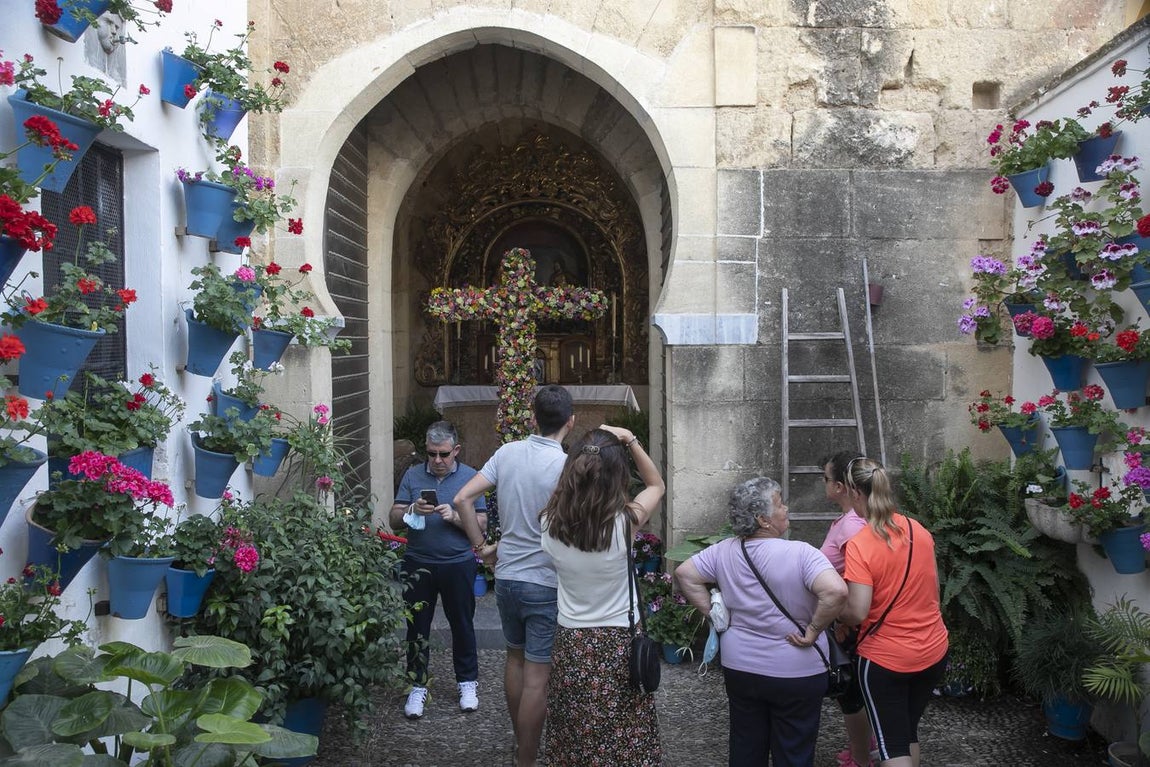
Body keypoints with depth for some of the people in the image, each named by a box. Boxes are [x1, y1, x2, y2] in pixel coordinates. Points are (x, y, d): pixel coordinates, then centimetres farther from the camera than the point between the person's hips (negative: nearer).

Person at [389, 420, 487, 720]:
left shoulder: (470, 478, -3)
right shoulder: (413, 476, 1)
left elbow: (481, 523, -5)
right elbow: (394, 519, 0)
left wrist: (454, 516, -21)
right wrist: (412, 510, -20)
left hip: (459, 564, -1)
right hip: (419, 564, 1)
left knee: (462, 624, 12)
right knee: (417, 626, 8)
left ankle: (467, 681, 29)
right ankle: (417, 686, 22)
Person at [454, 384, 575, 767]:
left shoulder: (507, 452, -2)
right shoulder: (565, 465, -16)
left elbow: (463, 499, -3)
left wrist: (481, 546, 6)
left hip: (506, 575, 6)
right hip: (546, 583, -6)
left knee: (515, 658, 23)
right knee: (537, 677, 3)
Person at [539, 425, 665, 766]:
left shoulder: (551, 523, -12)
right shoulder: (624, 522, -20)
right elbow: (656, 485, 0)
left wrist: (586, 448, 7)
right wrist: (630, 440, -5)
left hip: (572, 643, 3)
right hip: (620, 642, -3)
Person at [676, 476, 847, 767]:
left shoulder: (724, 551, -5)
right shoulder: (800, 553, -21)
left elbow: (684, 574, 1)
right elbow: (836, 592, -33)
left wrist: (713, 613, 3)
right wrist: (814, 631, -20)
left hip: (739, 667, 5)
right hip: (796, 674, -4)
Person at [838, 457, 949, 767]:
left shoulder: (858, 546, -20)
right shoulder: (919, 530, -1)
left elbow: (857, 613, -22)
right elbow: (933, 591, 9)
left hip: (885, 659, -6)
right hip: (933, 651, 6)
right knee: (908, 731, 24)